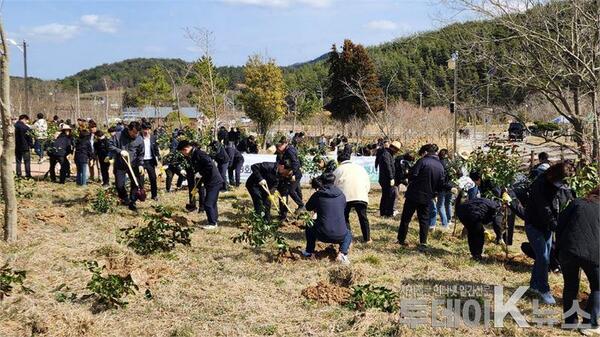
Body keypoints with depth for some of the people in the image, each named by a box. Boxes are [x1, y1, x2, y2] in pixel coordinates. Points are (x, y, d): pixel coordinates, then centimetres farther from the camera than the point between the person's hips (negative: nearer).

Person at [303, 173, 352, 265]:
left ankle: (309, 252, 29)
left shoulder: (318, 194, -4)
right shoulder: (341, 195, 4)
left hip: (322, 235, 0)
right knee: (348, 234, 35)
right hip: (340, 236, 1)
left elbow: (308, 208, 12)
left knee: (309, 229, 31)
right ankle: (342, 253, 10)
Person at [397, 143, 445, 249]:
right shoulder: (440, 166, 5)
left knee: (406, 218, 8)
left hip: (414, 194, -4)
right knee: (424, 220, 12)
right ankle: (423, 242, 9)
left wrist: (411, 184, 4)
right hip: (427, 197, 4)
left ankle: (401, 239, 14)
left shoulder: (422, 161, -12)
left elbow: (412, 175, -16)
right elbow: (441, 185, 7)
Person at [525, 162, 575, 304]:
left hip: (547, 226, 7)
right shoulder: (540, 185, -25)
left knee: (543, 257, 12)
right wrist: (557, 228, -33)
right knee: (543, 257, -9)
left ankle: (534, 285, 27)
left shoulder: (562, 186, -4)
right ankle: (544, 290, 3)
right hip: (534, 225, -7)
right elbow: (545, 210, -29)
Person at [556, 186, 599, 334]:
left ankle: (570, 321, 22)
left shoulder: (577, 203, 14)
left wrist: (558, 246, 14)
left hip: (569, 249, 1)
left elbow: (560, 224, 8)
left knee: (570, 286, 18)